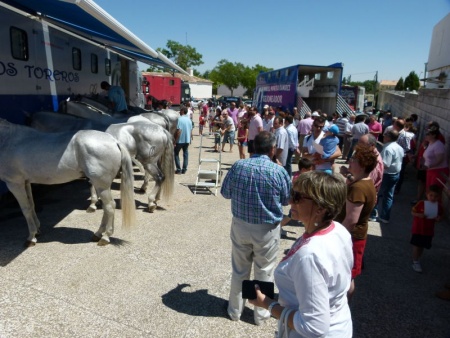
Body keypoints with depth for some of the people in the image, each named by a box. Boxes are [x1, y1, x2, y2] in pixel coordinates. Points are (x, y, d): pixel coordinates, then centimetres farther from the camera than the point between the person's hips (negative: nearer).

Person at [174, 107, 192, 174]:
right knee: (186, 153, 12)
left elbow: (179, 131, -20)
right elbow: (191, 130, 11)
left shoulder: (180, 119, -15)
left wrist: (175, 140, -15)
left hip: (180, 140, -6)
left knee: (176, 153, 7)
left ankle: (178, 169, 3)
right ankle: (184, 169, 12)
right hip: (187, 140, 6)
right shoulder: (189, 119, 7)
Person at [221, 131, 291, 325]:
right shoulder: (278, 171, -16)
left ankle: (235, 310, 37)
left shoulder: (237, 166, -9)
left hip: (240, 226, 2)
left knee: (239, 270, 20)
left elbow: (225, 193, 3)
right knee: (264, 272, 17)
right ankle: (261, 314, 34)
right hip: (267, 230, -2)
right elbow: (287, 200, 0)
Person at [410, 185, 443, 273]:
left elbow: (440, 216, 8)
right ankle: (415, 262, 17)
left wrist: (439, 218, -15)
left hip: (429, 231, 3)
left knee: (422, 246, 15)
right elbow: (413, 212, -7)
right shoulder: (421, 203, -15)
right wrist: (419, 215, -26)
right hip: (417, 229, -3)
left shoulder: (439, 206, -6)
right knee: (416, 246, 3)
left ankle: (417, 259, 34)